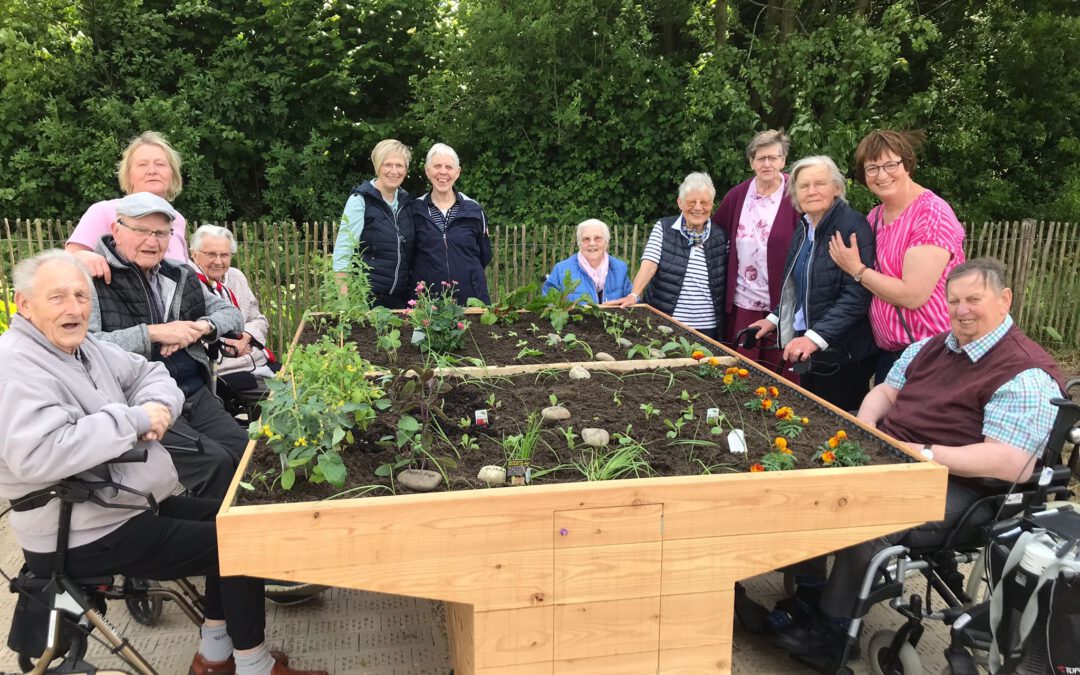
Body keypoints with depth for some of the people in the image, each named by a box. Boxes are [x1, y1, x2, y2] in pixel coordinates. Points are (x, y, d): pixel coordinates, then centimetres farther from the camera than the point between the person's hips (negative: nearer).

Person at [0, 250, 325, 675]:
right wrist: (134, 419, -26)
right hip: (87, 537, -10)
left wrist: (157, 405, -12)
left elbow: (149, 373, 13)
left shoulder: (82, 346, 7)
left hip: (133, 503, 10)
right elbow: (37, 454, -35)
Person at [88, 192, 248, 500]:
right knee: (214, 461, -21)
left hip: (196, 394, 6)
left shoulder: (179, 276, 14)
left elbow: (231, 313, 18)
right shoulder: (92, 278, -5)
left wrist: (199, 328, -4)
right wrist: (152, 333, -19)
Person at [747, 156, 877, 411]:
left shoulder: (852, 226, -15)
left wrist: (816, 337, -29)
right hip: (806, 351, 8)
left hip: (841, 356, -8)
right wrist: (775, 319, 15)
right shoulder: (804, 230, 11)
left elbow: (857, 295, -23)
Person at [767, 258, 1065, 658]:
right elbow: (886, 392, 20)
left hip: (954, 487, -8)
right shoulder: (930, 347, 13)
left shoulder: (1026, 375, -14)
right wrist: (863, 430, -3)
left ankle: (831, 625, -12)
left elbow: (1009, 463, -23)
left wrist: (922, 452, -25)